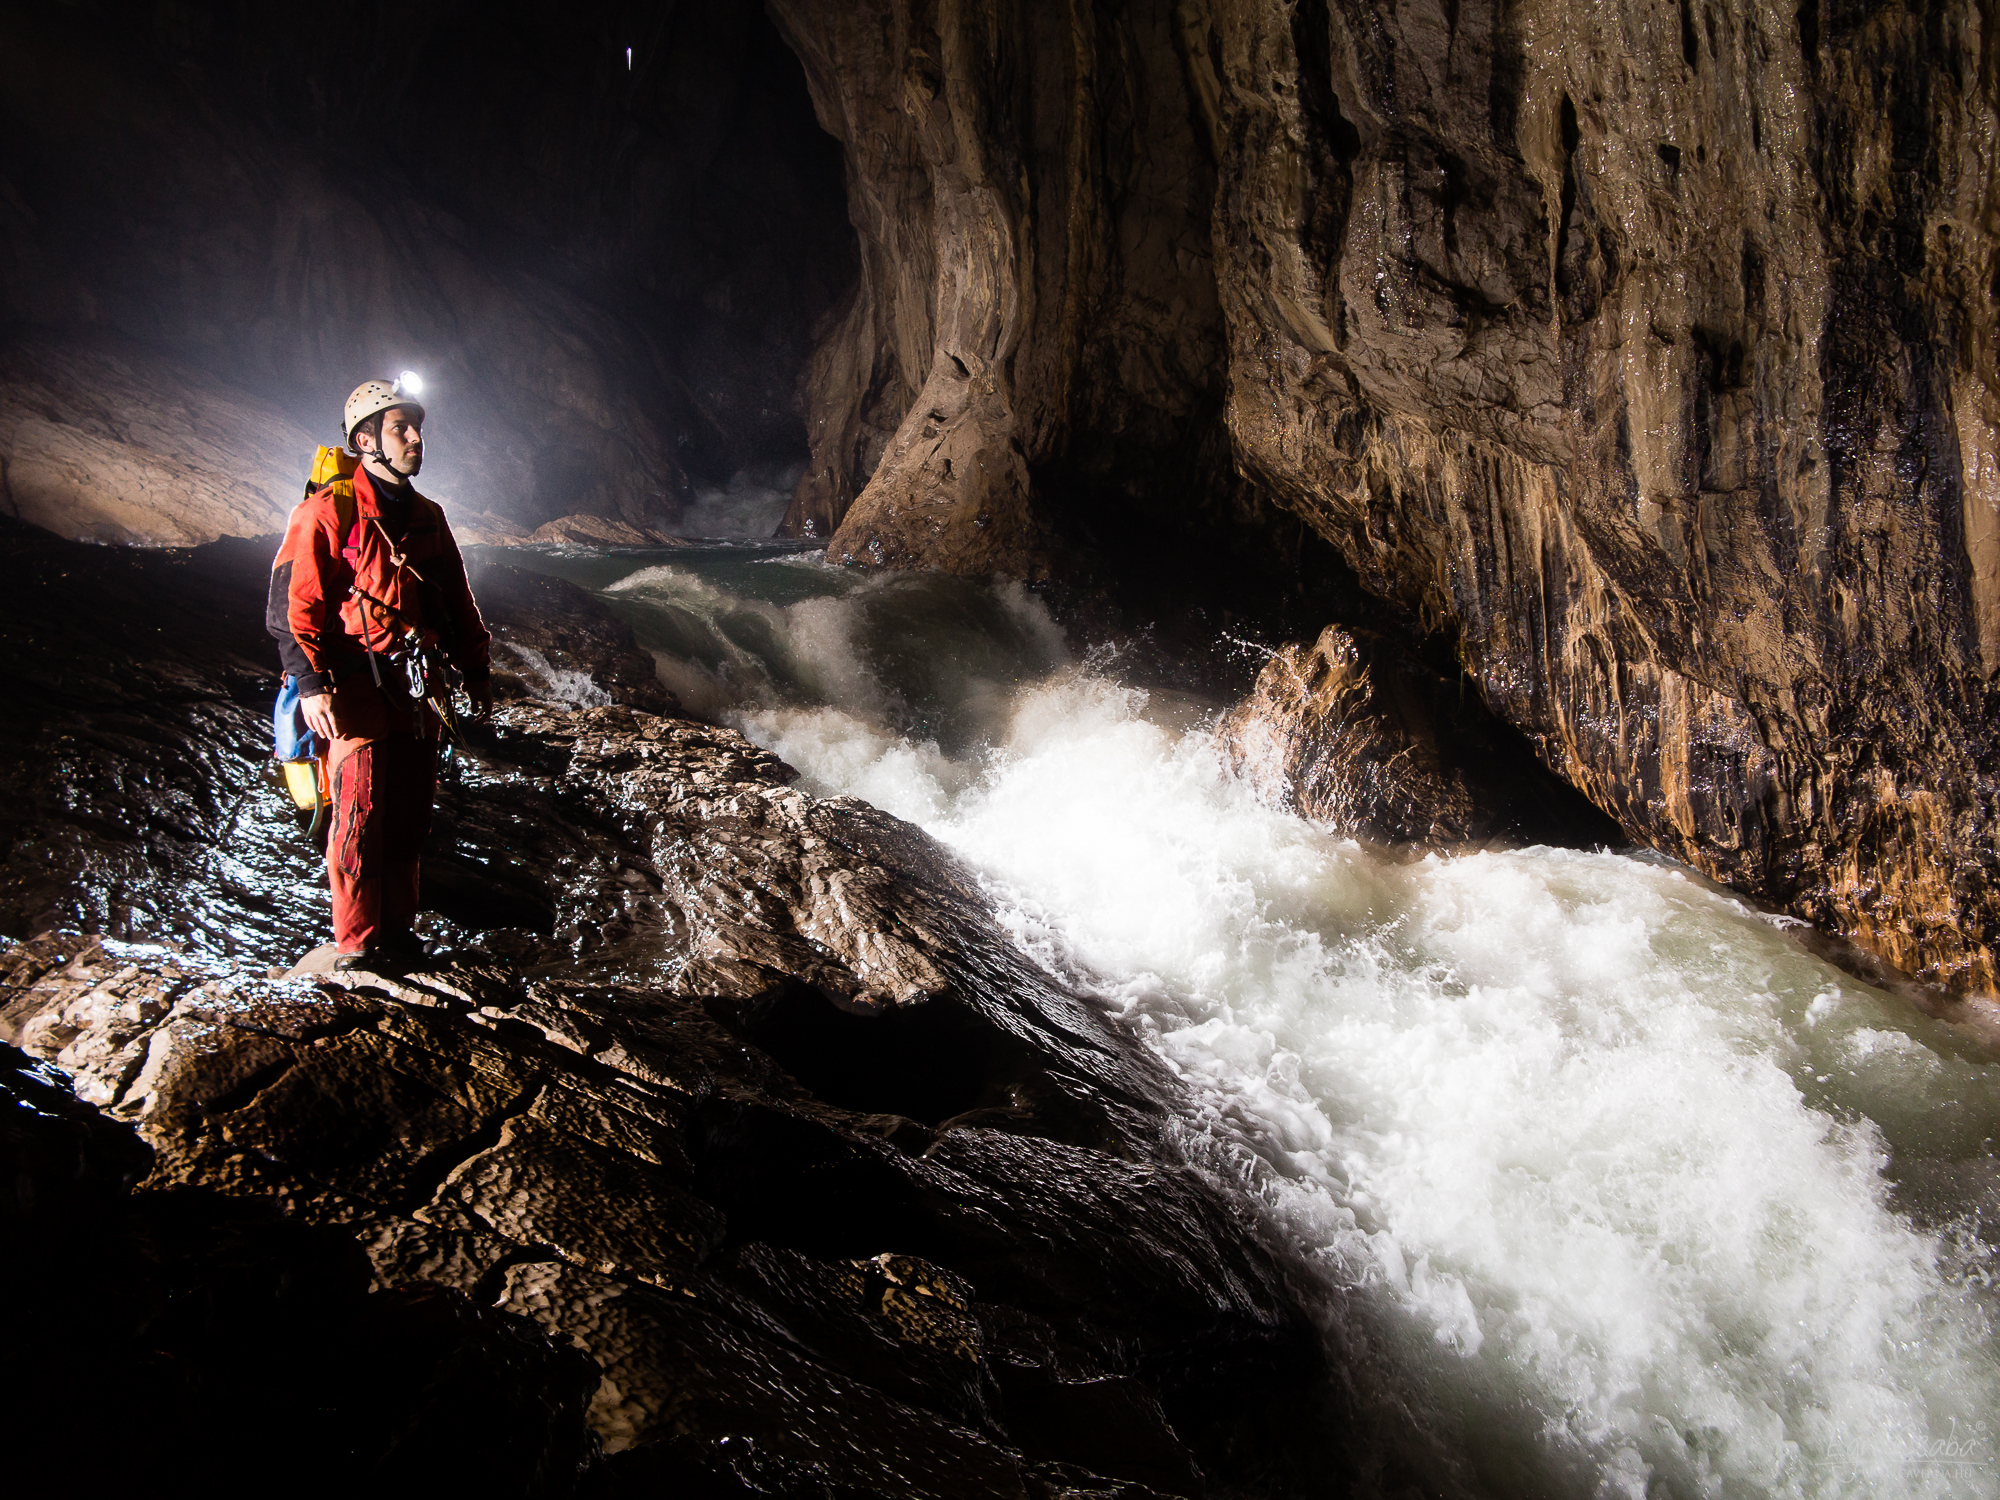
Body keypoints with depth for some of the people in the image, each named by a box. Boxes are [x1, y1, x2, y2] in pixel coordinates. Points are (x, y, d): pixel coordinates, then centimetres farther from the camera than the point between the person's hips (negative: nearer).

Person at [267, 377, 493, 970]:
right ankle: (356, 945, 6)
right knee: (360, 817, -5)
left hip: (417, 689, 6)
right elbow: (292, 604, -10)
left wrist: (475, 669, 20)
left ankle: (397, 932, 23)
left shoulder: (427, 518, 16)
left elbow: (459, 601, 23)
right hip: (359, 691, -6)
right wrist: (311, 684, -17)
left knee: (410, 817, 10)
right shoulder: (327, 513, -6)